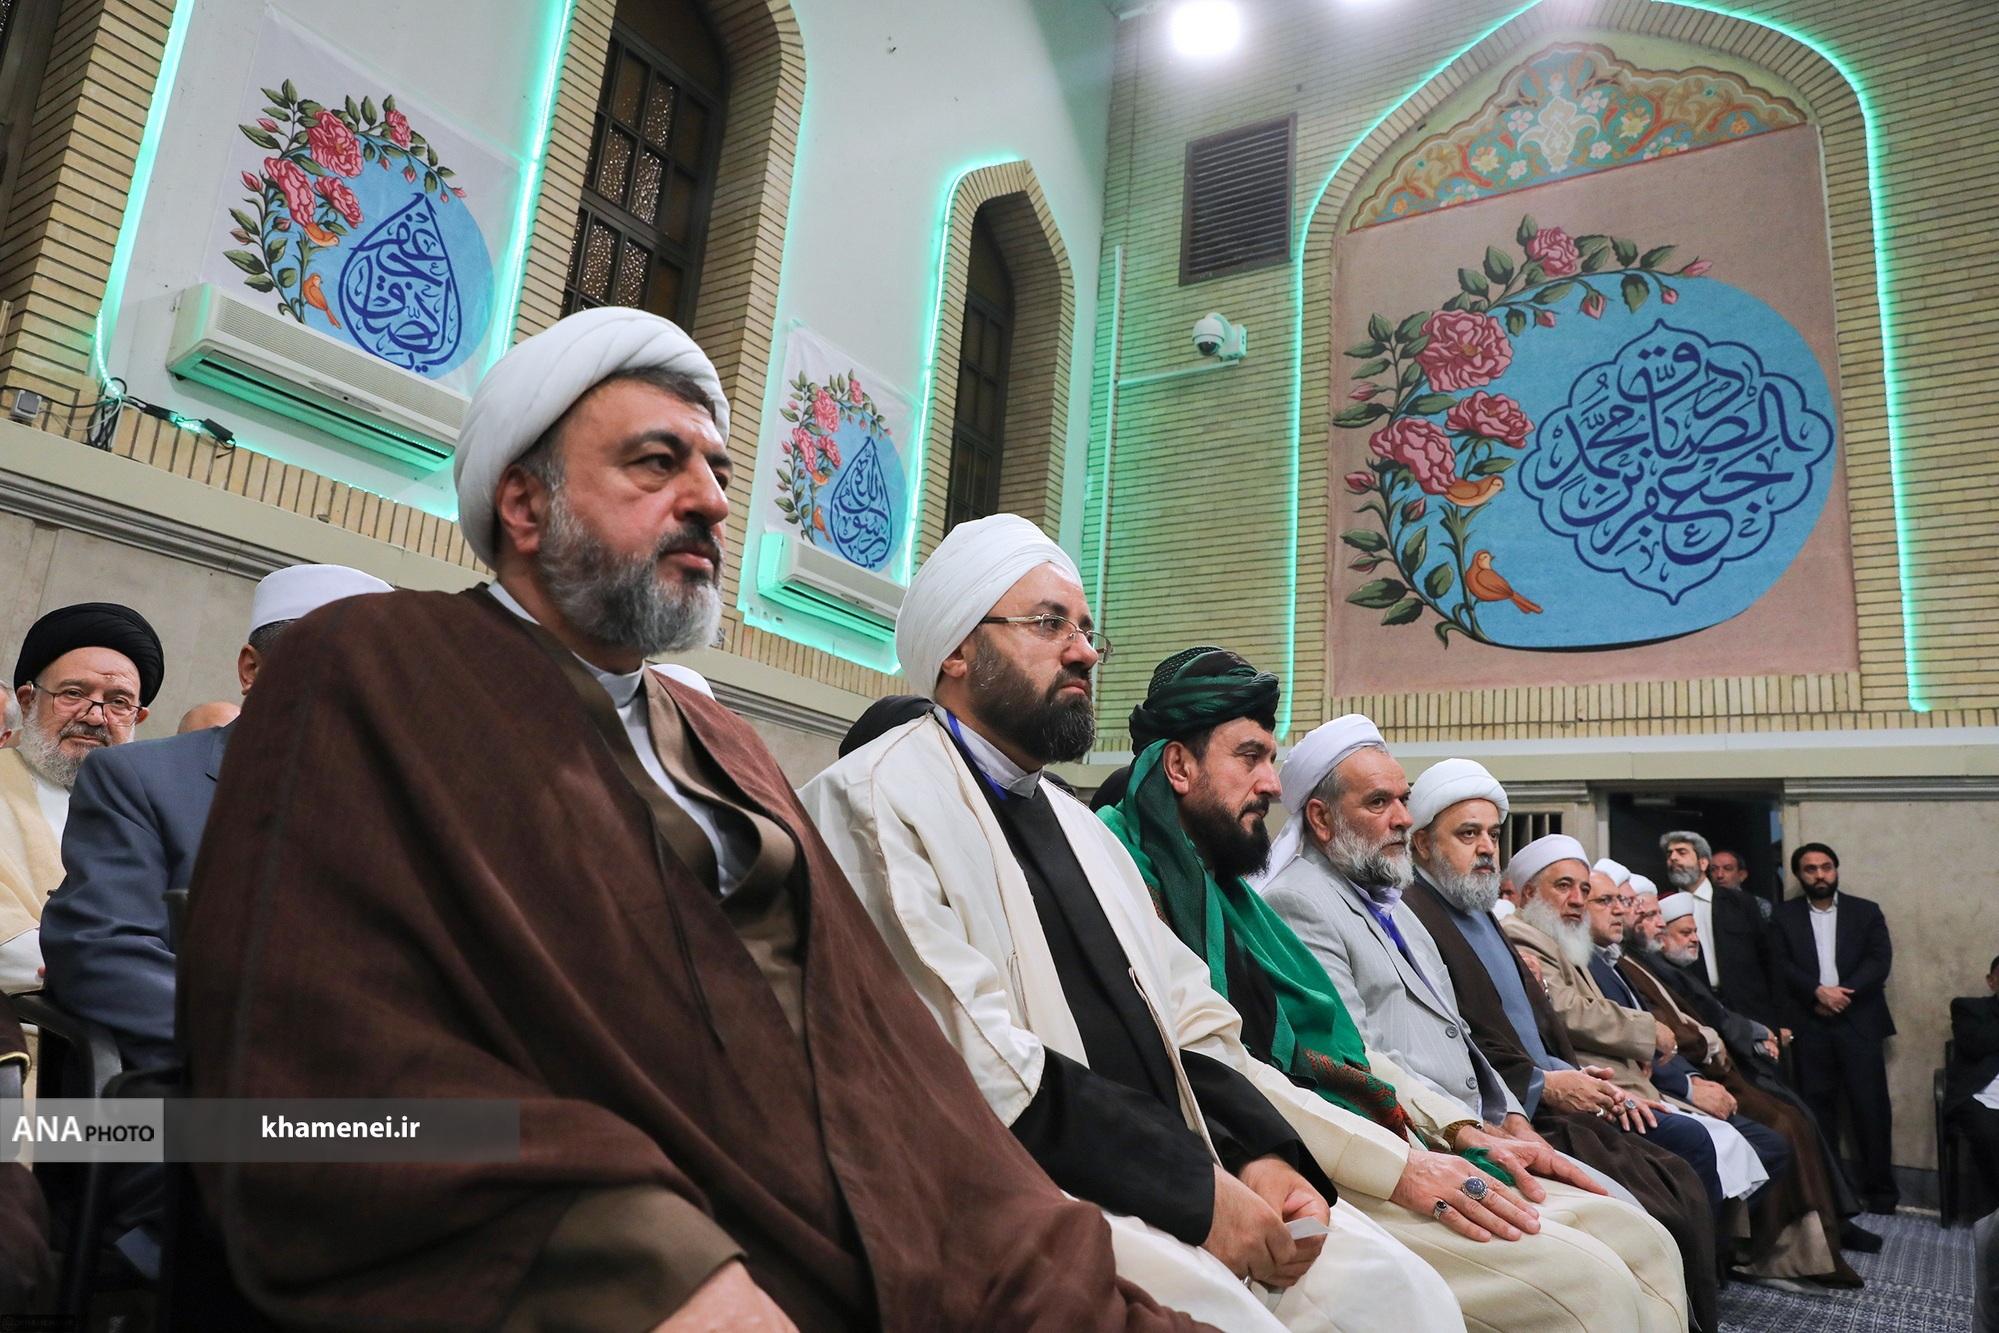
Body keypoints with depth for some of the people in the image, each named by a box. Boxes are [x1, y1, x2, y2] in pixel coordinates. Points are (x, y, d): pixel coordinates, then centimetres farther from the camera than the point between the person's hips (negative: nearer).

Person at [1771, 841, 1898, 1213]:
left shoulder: (1866, 911, 10)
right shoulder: (1784, 915, 7)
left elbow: (1880, 960, -2)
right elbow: (1781, 964, -2)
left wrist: (1844, 993, -13)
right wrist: (1818, 992, -16)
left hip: (1859, 1021, 0)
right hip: (1809, 1024, 0)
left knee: (1871, 1107, 0)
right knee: (1816, 1108, 4)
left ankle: (1880, 1192, 11)